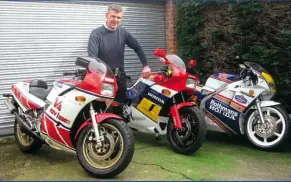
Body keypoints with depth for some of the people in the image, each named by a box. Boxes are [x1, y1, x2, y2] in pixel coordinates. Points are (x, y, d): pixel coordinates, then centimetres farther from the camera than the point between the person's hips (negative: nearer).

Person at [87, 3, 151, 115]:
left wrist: (145, 65, 2)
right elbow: (92, 57, -18)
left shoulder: (123, 32, 6)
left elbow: (137, 47, 12)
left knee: (119, 109, 11)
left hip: (120, 76, 4)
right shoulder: (96, 34, -7)